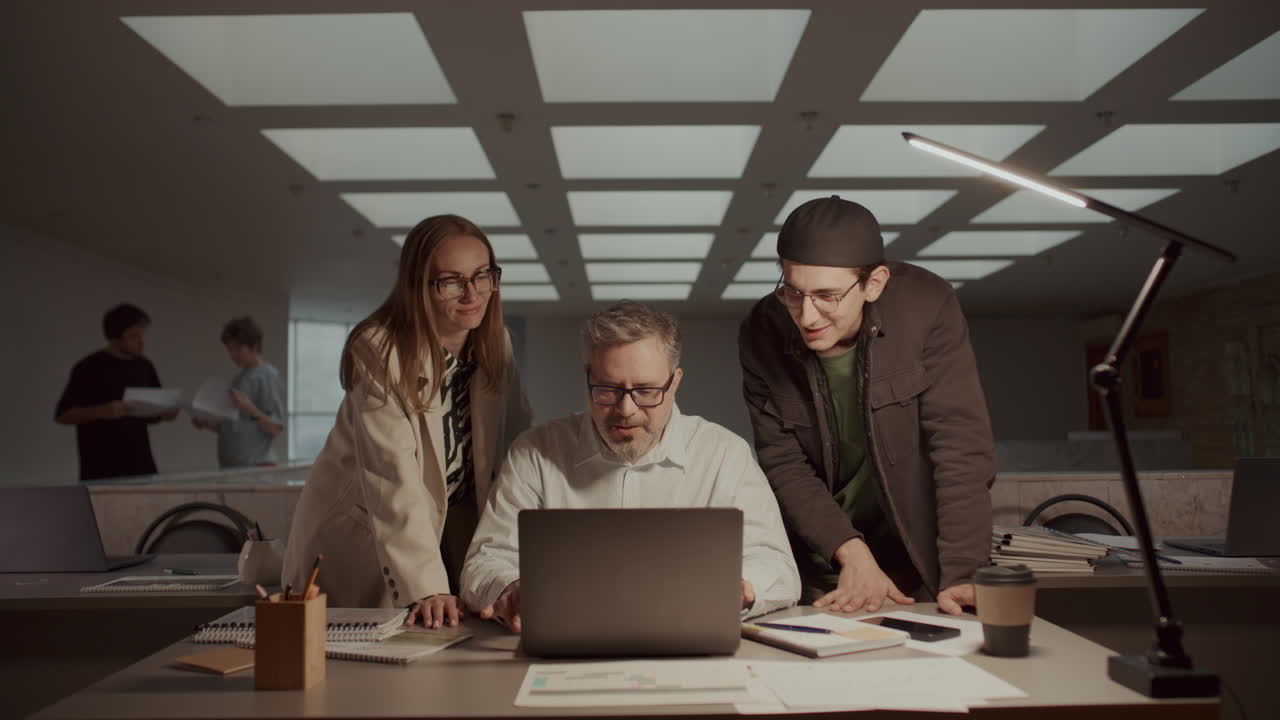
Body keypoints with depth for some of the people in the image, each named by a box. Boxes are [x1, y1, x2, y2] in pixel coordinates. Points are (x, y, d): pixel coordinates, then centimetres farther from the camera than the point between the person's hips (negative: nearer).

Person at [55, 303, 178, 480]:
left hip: (141, 465, 5)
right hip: (102, 469, -5)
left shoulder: (144, 367, 10)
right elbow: (62, 415, -8)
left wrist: (167, 412, -5)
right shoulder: (89, 368, -7)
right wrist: (100, 411, -23)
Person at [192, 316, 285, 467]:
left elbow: (276, 428, -11)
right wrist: (207, 424, 4)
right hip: (230, 464, 7)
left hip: (257, 464, -7)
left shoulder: (267, 375, -7)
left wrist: (250, 410, -26)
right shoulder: (239, 378, 16)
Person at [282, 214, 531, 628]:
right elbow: (393, 481, -31)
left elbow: (518, 444, 4)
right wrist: (425, 589, -38)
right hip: (360, 534, -4)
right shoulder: (378, 352, -23)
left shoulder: (494, 342, -4)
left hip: (452, 529, 5)